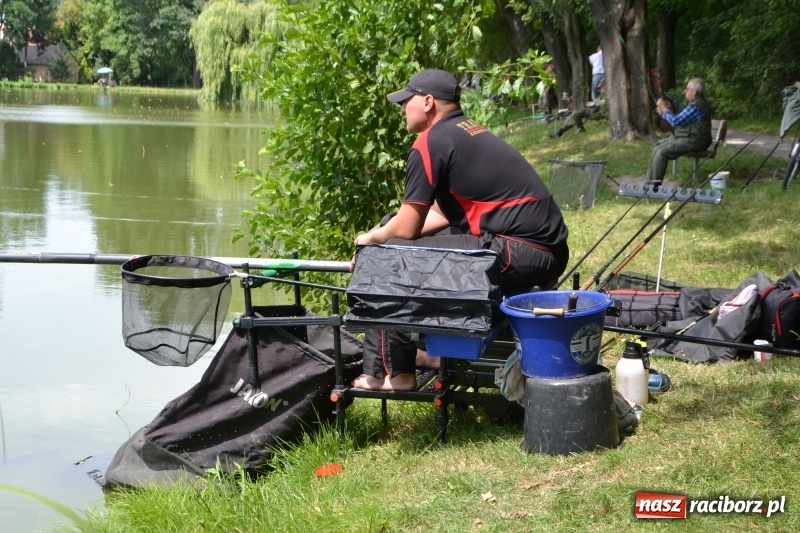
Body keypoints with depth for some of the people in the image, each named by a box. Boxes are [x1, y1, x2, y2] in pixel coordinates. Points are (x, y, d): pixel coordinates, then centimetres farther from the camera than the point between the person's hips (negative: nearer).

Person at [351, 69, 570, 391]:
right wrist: (384, 231, 22)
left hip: (521, 255, -10)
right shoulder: (468, 133, 20)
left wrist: (370, 239, 15)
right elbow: (442, 215, 26)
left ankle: (389, 373, 6)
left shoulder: (430, 142, -8)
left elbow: (407, 228, -5)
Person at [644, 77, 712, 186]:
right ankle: (649, 181, 8)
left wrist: (664, 108, -6)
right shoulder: (695, 103, 17)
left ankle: (654, 186, -20)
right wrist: (663, 113, 11)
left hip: (693, 141, -11)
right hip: (684, 137, 11)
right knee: (658, 147, 9)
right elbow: (679, 121, 21)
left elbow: (676, 121, -20)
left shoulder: (696, 106, -19)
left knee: (662, 152, -22)